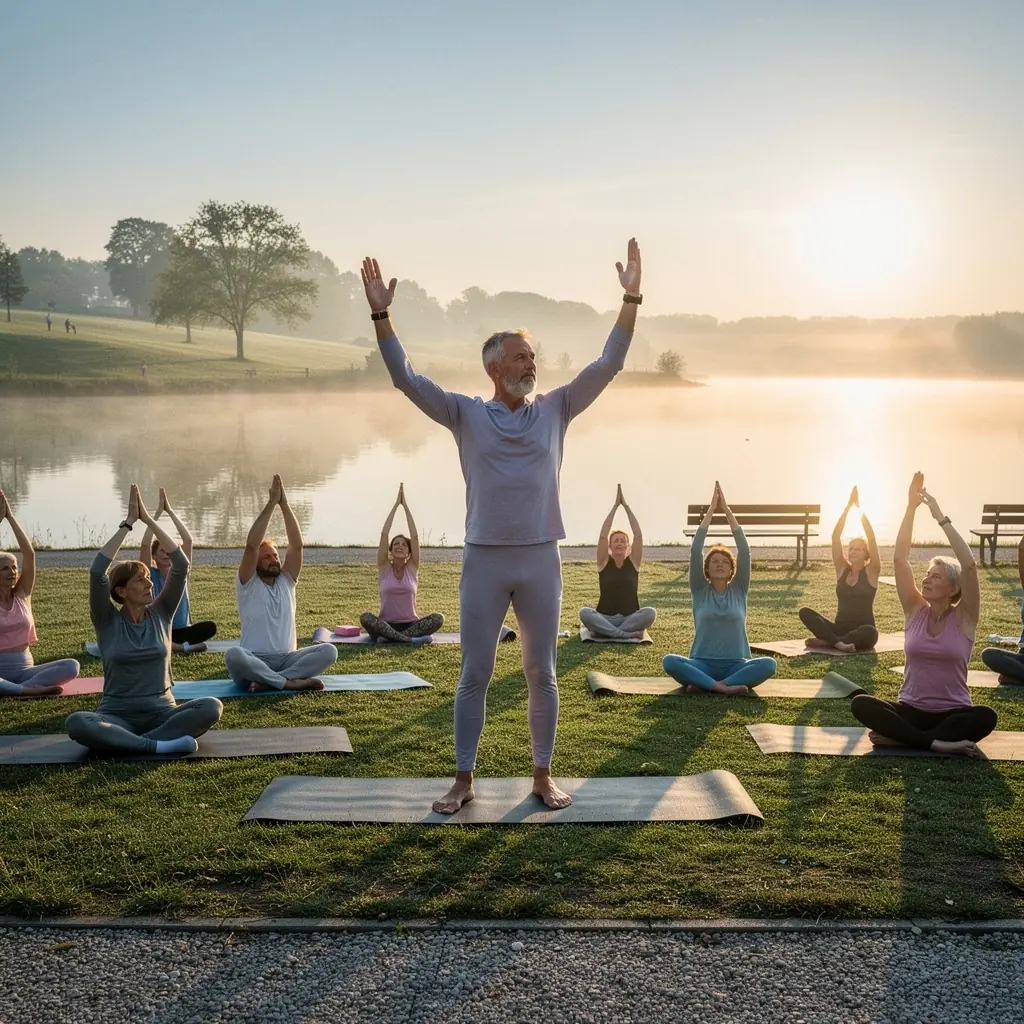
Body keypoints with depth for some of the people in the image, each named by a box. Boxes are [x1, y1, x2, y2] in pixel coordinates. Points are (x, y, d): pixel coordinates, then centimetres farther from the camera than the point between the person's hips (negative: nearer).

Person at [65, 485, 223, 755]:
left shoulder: (160, 614, 7)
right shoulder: (107, 621, 0)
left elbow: (181, 565, -4)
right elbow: (97, 571, -15)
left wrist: (149, 520, -7)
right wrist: (128, 522, -13)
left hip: (161, 712, 2)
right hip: (117, 716, -2)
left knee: (212, 706, -29)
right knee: (76, 723, -35)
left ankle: (126, 743, -27)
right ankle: (159, 745, -36)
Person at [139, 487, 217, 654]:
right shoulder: (150, 575, -1)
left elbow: (188, 540, -9)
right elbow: (145, 545, -17)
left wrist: (170, 511, -13)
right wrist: (158, 513, -18)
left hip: (181, 630, 1)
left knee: (210, 627, -28)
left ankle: (168, 645, -28)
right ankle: (185, 646, -35)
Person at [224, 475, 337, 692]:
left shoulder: (286, 581, 12)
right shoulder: (248, 584, 2)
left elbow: (297, 545, -1)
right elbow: (251, 545, -13)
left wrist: (284, 504, -9)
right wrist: (271, 504, -15)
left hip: (286, 659, 4)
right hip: (254, 661, -4)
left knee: (329, 651, -24)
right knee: (234, 655, -38)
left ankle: (267, 682, -30)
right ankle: (290, 682, -35)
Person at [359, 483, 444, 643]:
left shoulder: (412, 568, 4)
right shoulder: (384, 567, 3)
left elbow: (415, 536, -5)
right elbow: (384, 534, -7)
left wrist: (405, 505, -6)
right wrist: (396, 505, -7)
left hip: (410, 624, 1)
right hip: (386, 624, -1)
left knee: (438, 618, -27)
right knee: (365, 617, -32)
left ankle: (390, 636, -30)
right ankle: (409, 639, -38)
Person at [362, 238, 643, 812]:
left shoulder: (556, 410, 5)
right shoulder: (466, 415, 1)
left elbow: (608, 365, 0)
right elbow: (406, 378, -6)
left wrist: (631, 300, -8)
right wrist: (381, 315, -15)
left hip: (541, 560, 1)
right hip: (484, 560, -1)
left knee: (541, 673, 9)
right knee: (475, 674, 6)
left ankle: (544, 776, 22)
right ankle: (464, 782, 18)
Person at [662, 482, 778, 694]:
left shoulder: (738, 590, 8)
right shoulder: (700, 590, 7)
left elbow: (744, 550, -3)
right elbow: (695, 550, -5)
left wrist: (727, 510, -5)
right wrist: (711, 510, -6)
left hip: (735, 665, 1)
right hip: (703, 664, -1)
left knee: (769, 664, -31)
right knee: (669, 661, -31)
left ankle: (702, 684, -32)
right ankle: (722, 687, -37)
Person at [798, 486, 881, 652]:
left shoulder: (871, 571, -1)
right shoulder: (842, 569, 8)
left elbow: (871, 539, -13)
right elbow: (835, 537, -2)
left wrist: (860, 508, -14)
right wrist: (848, 506, -8)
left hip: (861, 631, -3)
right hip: (839, 628, 3)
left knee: (870, 633, -40)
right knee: (805, 612, -20)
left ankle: (826, 641, -26)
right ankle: (838, 643, -36)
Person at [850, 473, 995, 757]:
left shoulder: (963, 617, -4)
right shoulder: (916, 610, 2)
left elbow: (969, 565, -21)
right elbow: (899, 558, -8)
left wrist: (941, 517, -22)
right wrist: (911, 507, -14)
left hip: (953, 712, -2)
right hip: (911, 710, 2)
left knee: (985, 717, -35)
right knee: (860, 704, -24)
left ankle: (898, 738, -26)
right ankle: (937, 743, -28)